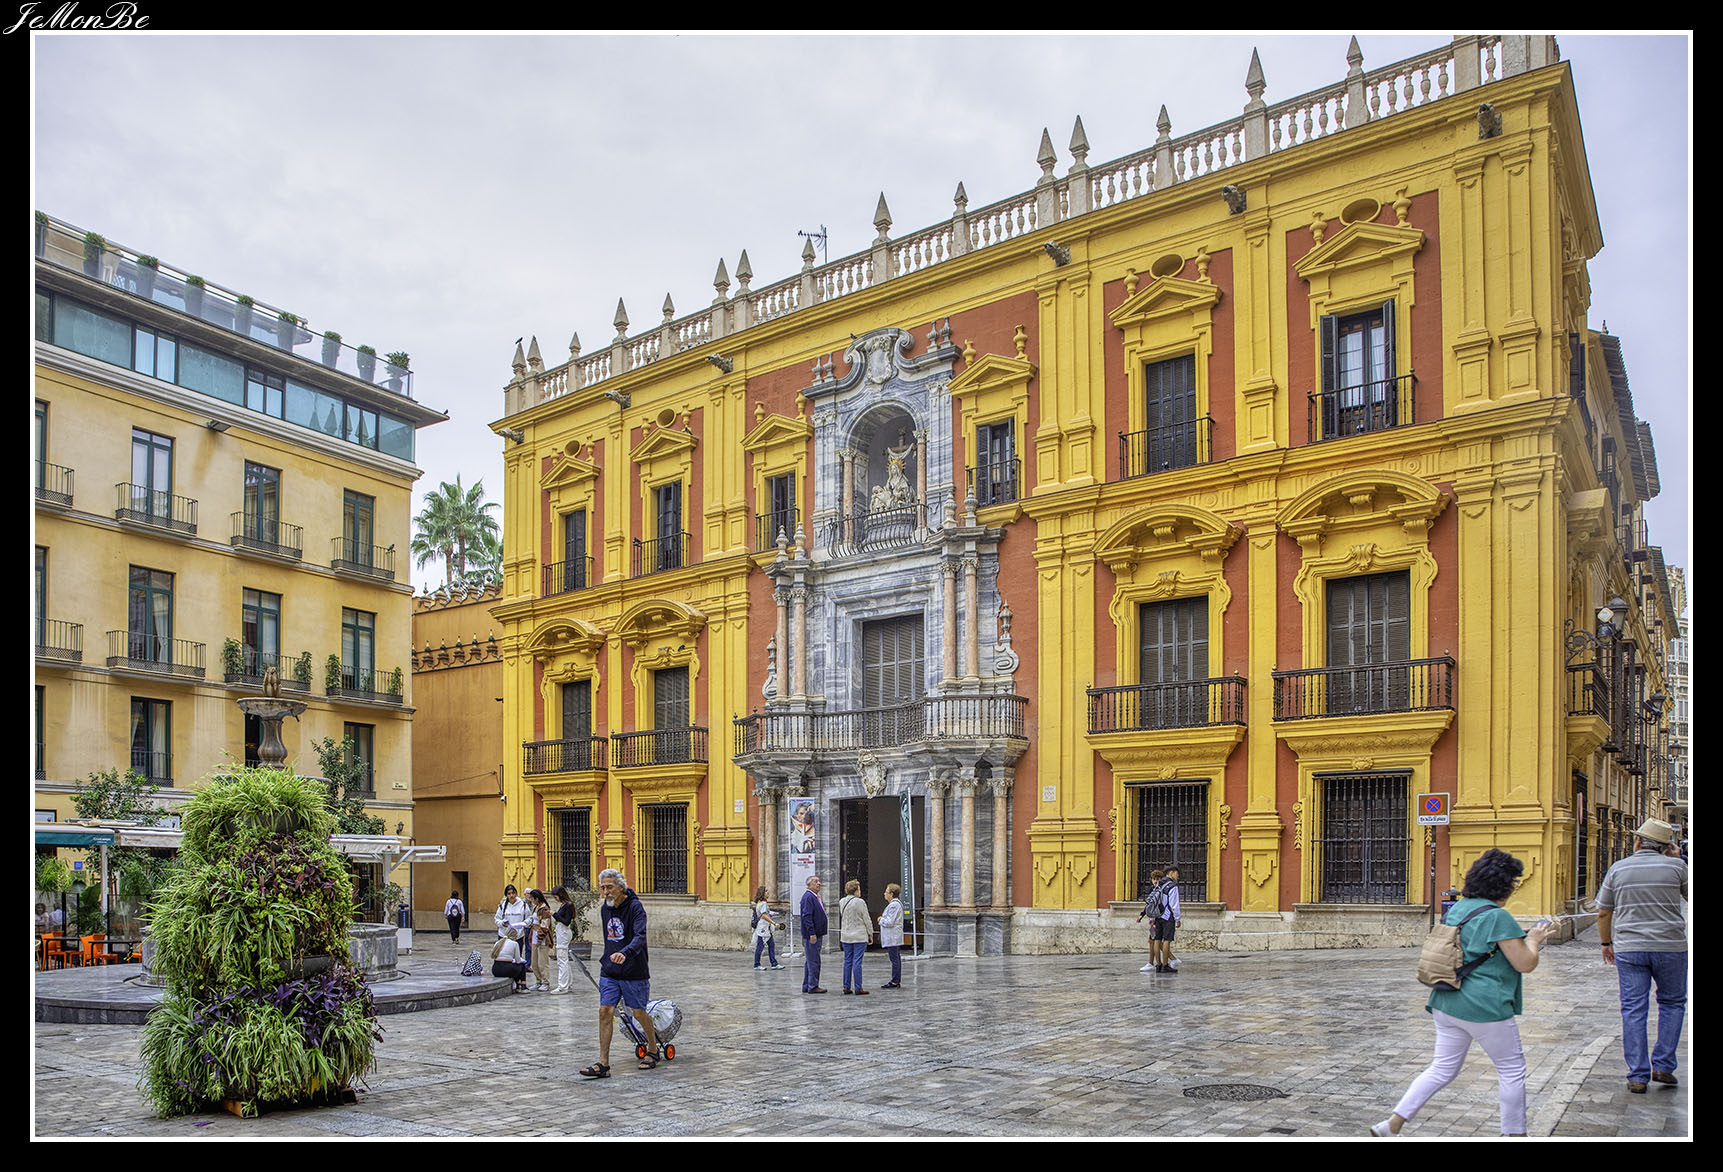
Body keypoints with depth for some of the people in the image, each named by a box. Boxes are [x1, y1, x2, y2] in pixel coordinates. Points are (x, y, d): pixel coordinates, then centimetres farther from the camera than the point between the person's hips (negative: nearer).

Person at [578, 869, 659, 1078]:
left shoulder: (635, 907, -15)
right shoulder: (605, 908, 8)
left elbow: (640, 937, -29)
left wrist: (625, 953, -46)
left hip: (634, 972, -5)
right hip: (609, 972, 6)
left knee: (638, 1012, 5)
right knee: (605, 1011, -4)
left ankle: (653, 1050, 29)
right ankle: (603, 1064, -3)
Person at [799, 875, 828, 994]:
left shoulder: (816, 897, 16)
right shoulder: (808, 897, -15)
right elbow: (807, 916, -22)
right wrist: (812, 934, -25)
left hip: (816, 934, 10)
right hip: (811, 934, -10)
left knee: (810, 961, 14)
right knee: (814, 961, -6)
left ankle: (806, 986, 19)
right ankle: (813, 986, -2)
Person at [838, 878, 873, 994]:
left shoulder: (841, 902, 4)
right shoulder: (860, 902, -13)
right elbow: (866, 920, -7)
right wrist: (870, 933, 2)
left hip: (845, 936, 6)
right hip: (859, 936, -6)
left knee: (847, 962, 11)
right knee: (857, 962, -4)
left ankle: (846, 986, 14)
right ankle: (858, 988, -3)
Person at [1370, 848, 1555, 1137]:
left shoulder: (1456, 909, 11)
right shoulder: (1498, 917, -15)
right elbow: (1525, 964, -12)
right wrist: (1532, 941, 8)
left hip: (1447, 1002, 8)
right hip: (1484, 1007, -8)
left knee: (1442, 1069, 12)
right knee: (1512, 1069, 11)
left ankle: (1391, 1124, 7)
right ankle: (1514, 1134, 21)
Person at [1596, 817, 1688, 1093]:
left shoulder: (1618, 869, 2)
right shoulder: (1676, 866, -4)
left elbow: (1603, 913, 7)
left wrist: (1606, 943, 22)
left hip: (1629, 949, 1)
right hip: (1670, 946, -1)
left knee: (1633, 1010, 4)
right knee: (1672, 1003, 18)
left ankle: (1638, 1076, 3)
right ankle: (1663, 1066, 13)